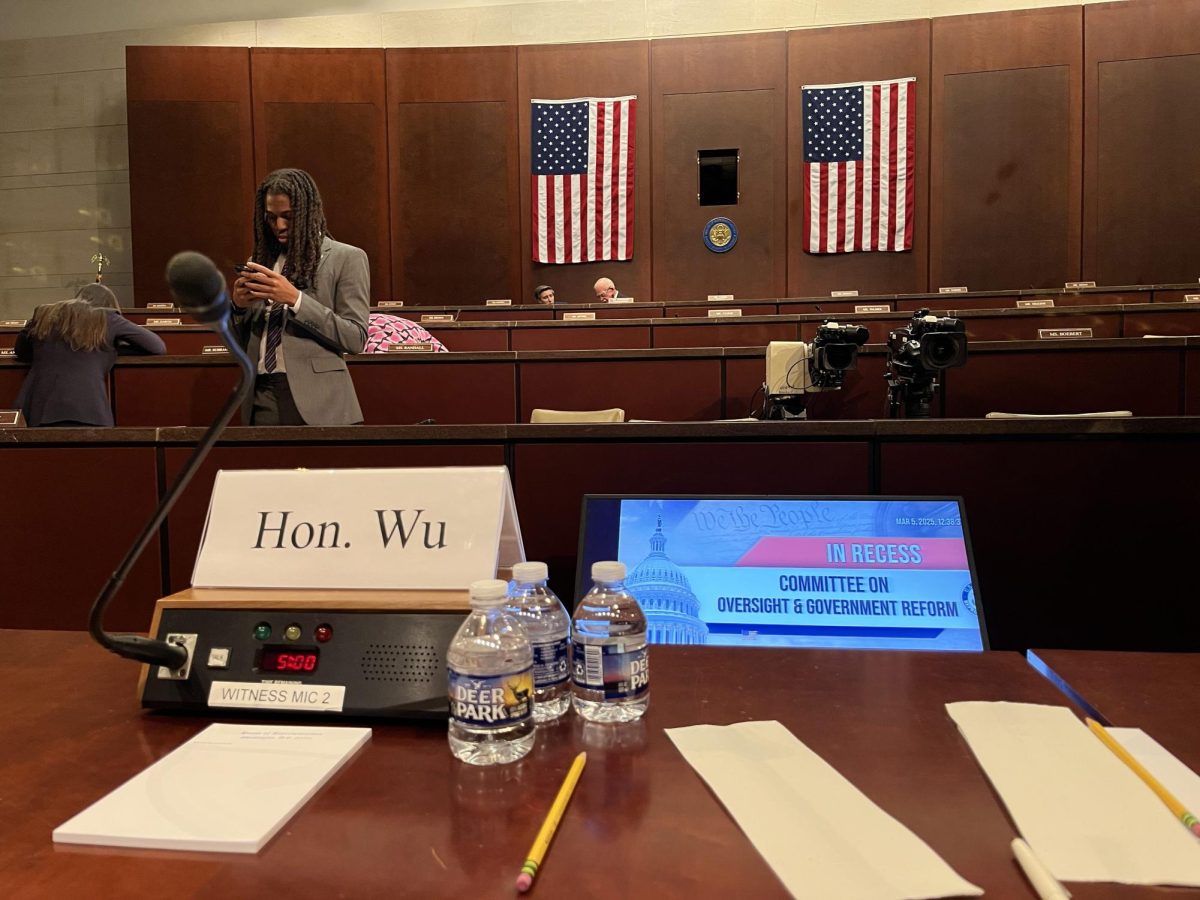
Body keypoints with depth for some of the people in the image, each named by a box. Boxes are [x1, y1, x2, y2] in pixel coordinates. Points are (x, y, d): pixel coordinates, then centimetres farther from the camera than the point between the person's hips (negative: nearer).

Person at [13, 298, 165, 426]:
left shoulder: (44, 315, 17)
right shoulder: (107, 320, 7)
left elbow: (21, 352, 33)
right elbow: (159, 347, 12)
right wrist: (113, 347, 26)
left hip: (36, 413, 3)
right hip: (86, 414, -3)